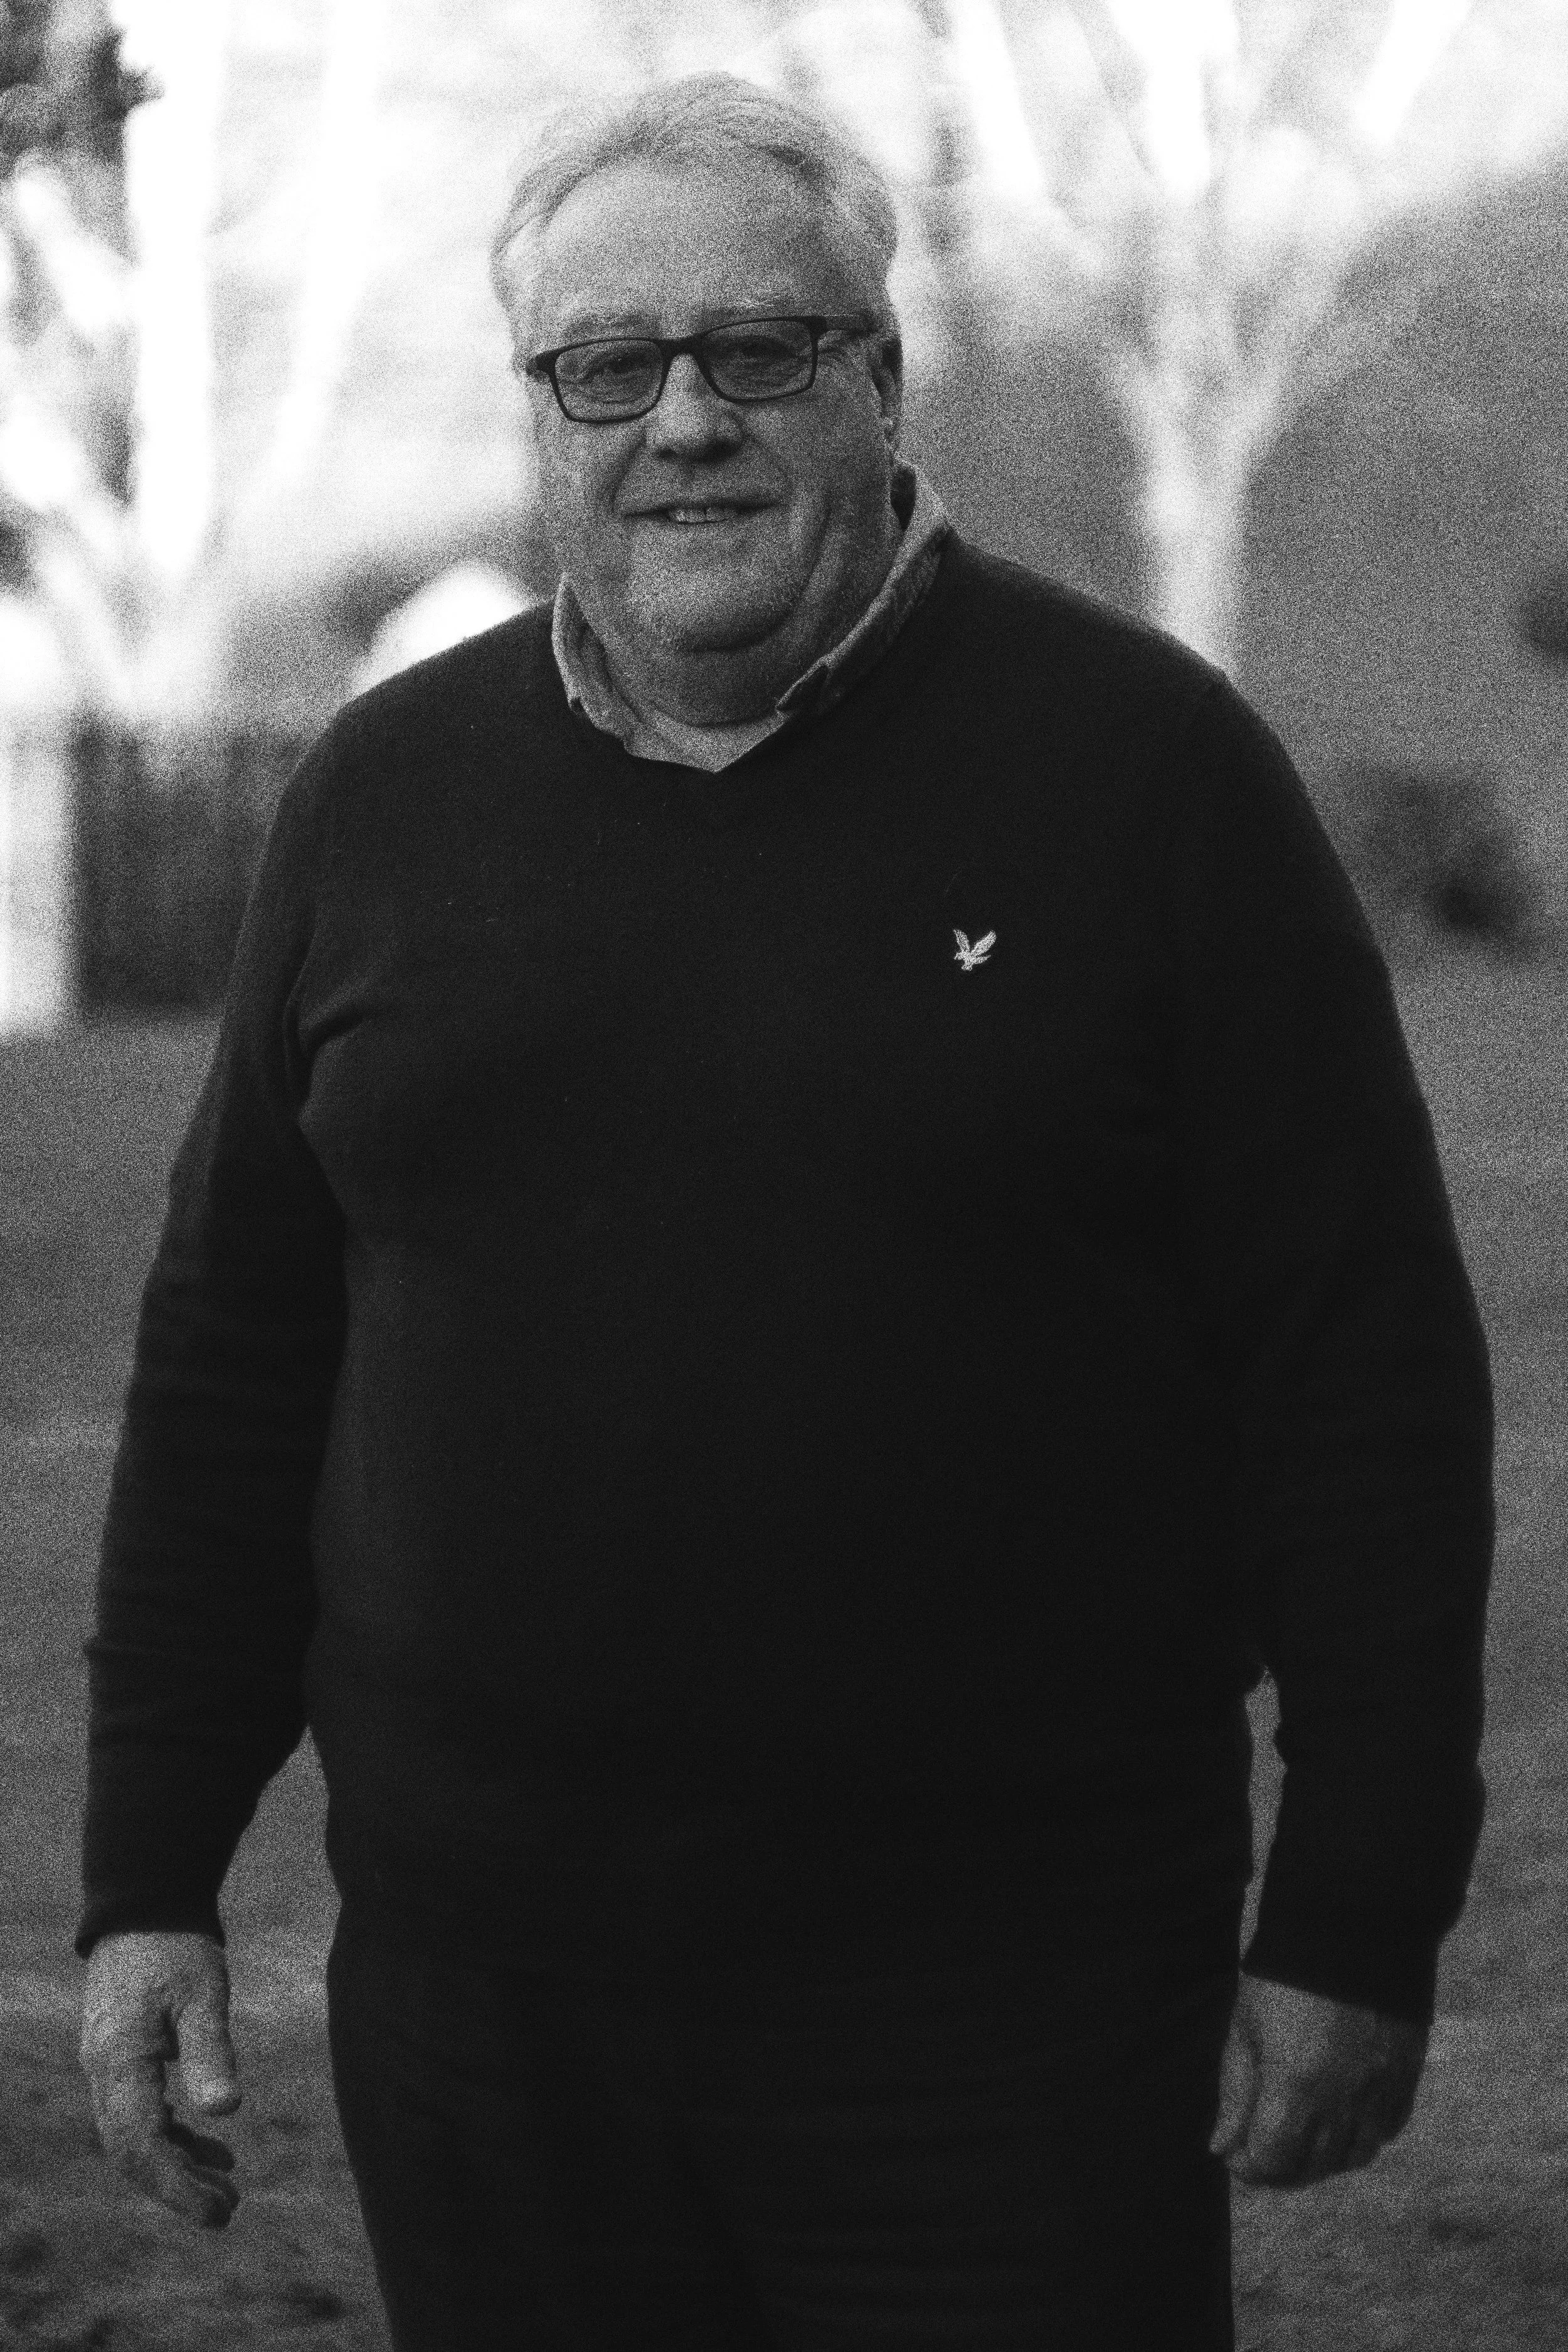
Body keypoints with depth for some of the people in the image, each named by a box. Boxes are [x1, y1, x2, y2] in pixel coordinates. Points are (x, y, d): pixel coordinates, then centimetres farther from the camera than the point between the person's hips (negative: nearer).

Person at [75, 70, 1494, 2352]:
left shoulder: (1140, 766, -3)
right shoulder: (389, 793, 8)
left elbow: (1366, 1375, -4)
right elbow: (232, 1358, 13)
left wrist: (1356, 1925, -7)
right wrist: (150, 1873, 9)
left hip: (1009, 2017, -3)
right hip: (476, 1992, 3)